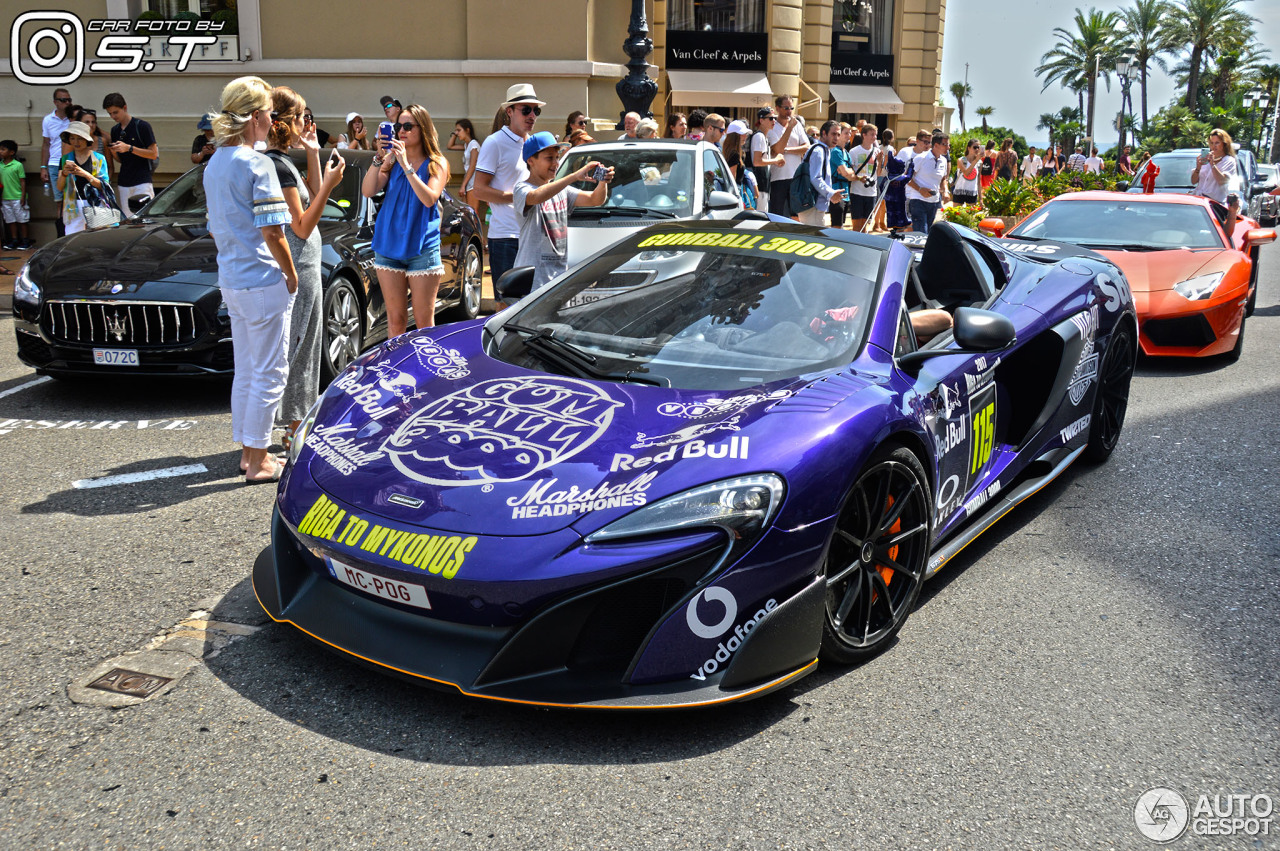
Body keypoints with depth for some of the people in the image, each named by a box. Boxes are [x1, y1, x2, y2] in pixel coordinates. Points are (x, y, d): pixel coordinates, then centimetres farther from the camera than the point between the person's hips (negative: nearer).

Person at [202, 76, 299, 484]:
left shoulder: (214, 164, 12)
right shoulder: (257, 164, -15)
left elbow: (215, 228, 17)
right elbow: (271, 232, -18)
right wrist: (291, 275, -7)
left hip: (230, 279, 9)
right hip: (263, 282, -9)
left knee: (245, 369, 17)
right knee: (269, 372, 0)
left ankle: (248, 452, 26)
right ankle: (258, 461, 6)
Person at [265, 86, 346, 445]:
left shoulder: (279, 161, 11)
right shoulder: (277, 165, -18)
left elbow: (311, 202, 14)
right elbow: (302, 226, -18)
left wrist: (313, 154, 10)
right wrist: (329, 185, -18)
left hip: (302, 268, 10)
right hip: (298, 270, -10)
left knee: (302, 347, 18)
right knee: (298, 349, -2)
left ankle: (296, 426, 28)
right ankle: (297, 432, 6)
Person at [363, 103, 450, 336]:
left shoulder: (437, 163, 2)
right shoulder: (392, 161, 9)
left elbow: (429, 199, -15)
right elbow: (368, 191, -3)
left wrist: (406, 165, -19)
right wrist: (379, 158, -13)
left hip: (422, 248, -3)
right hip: (389, 245, 3)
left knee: (424, 321, 0)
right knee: (395, 319, 7)